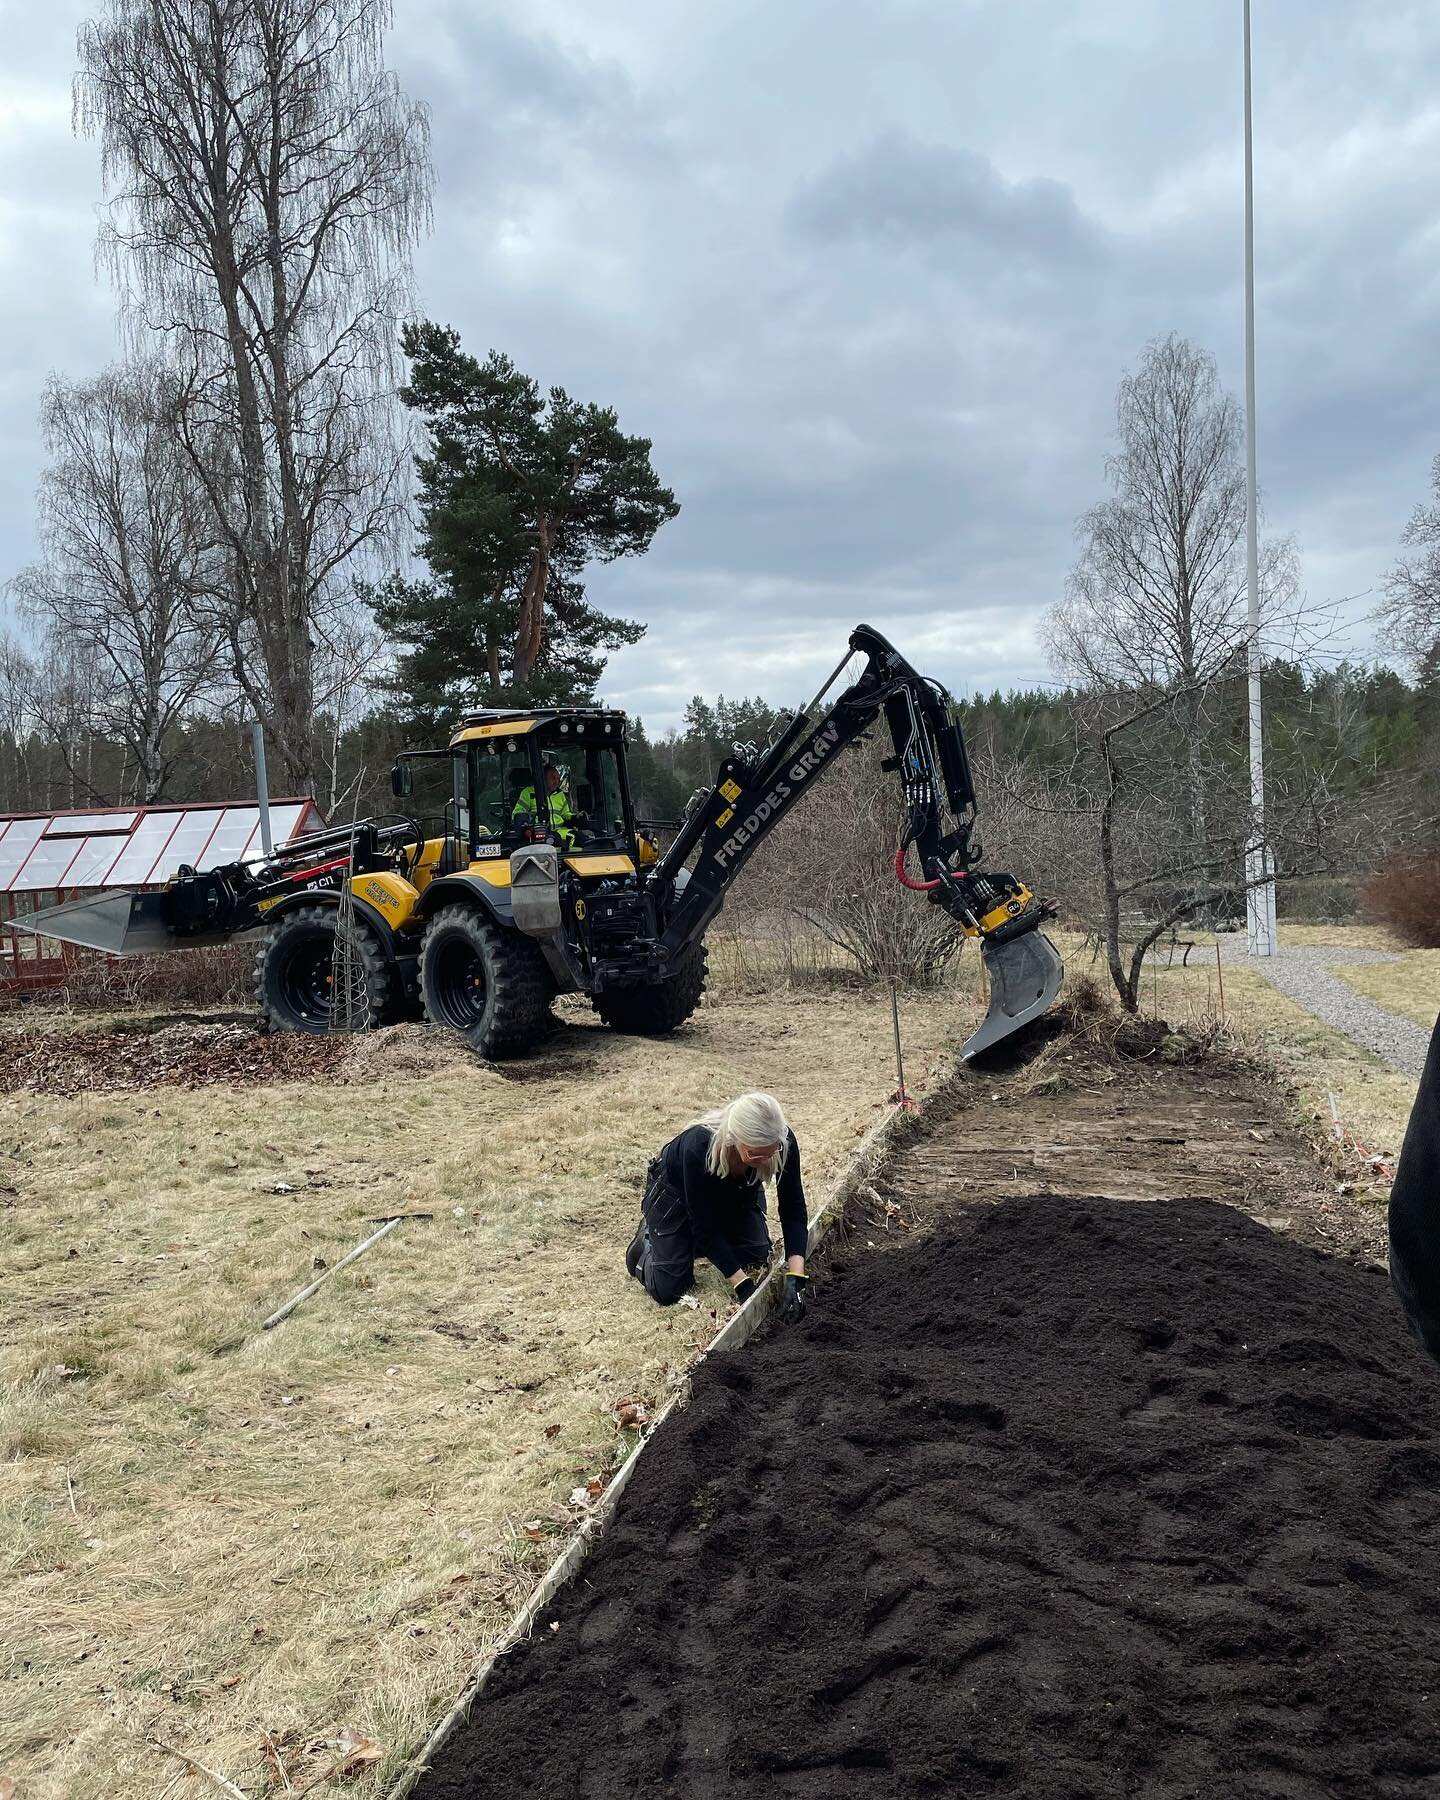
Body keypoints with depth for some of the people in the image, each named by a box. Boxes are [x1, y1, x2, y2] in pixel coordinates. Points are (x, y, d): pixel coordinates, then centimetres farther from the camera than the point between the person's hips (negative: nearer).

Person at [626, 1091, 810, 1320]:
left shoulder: (783, 1141, -34)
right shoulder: (698, 1145, -43)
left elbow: (793, 1209, -26)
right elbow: (705, 1226, -33)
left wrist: (795, 1278, -36)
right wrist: (742, 1285, -34)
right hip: (676, 1191, -4)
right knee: (667, 1291, -11)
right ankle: (648, 1238, 20)